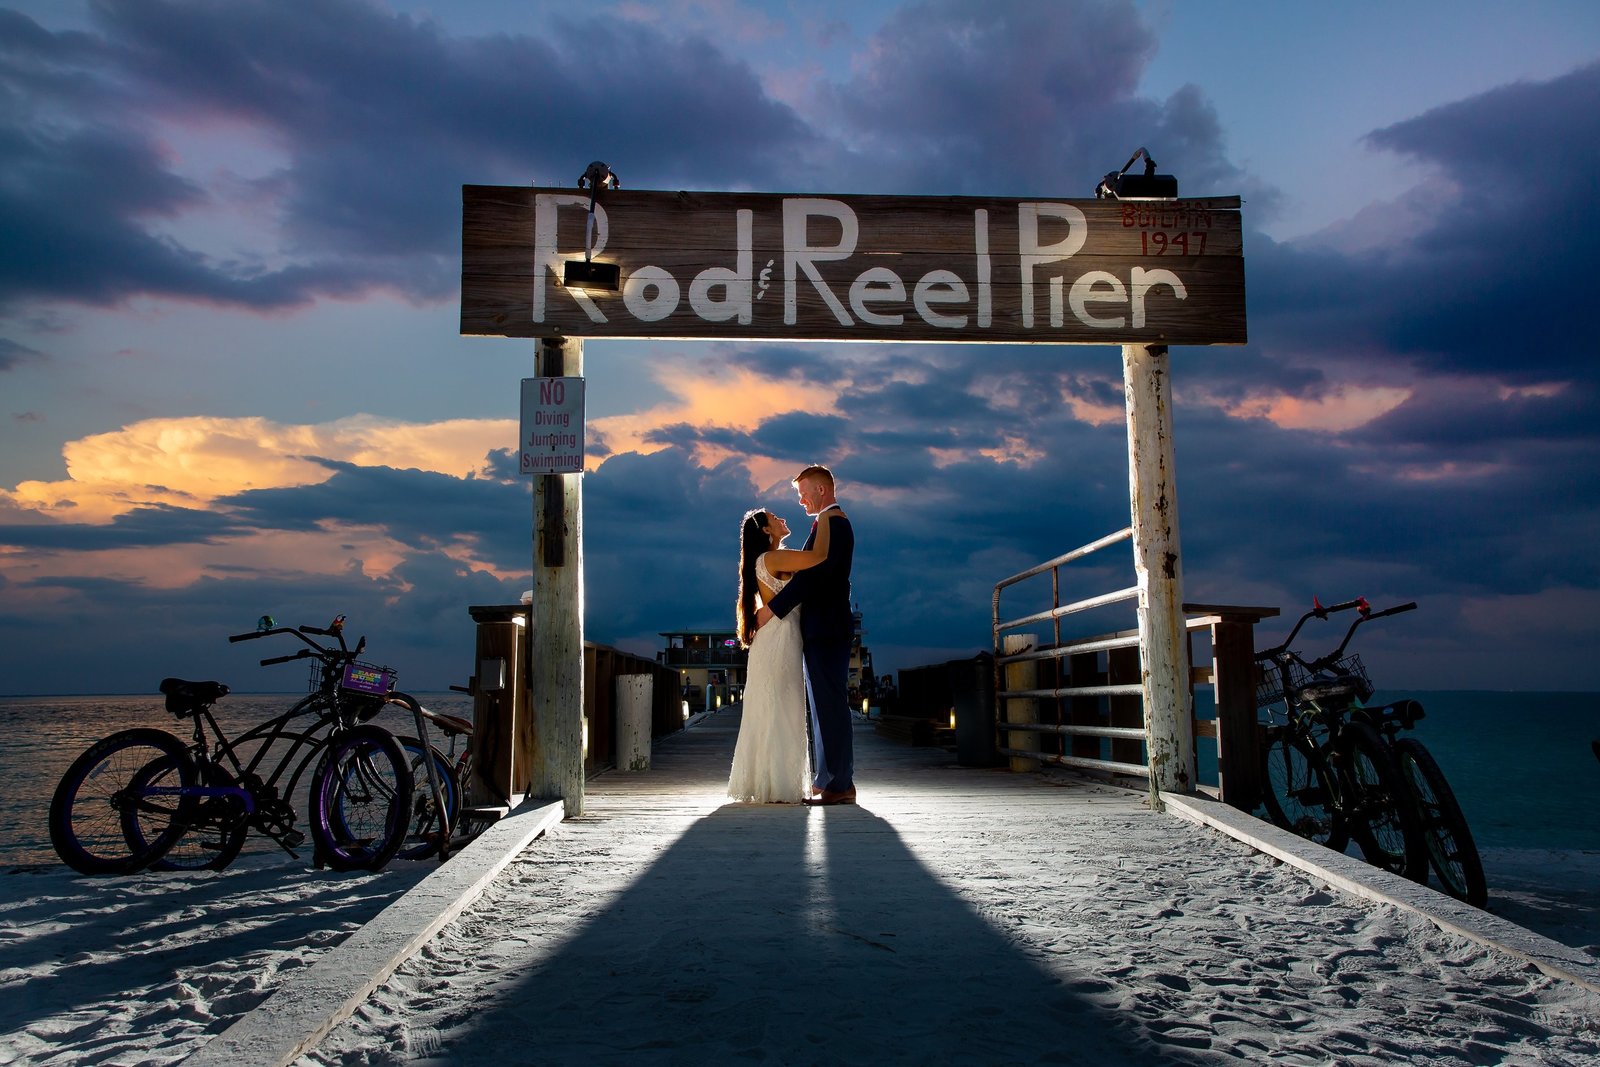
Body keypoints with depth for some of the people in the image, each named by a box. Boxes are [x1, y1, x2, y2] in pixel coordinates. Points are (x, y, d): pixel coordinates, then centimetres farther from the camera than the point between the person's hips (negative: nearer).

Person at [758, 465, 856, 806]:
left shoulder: (831, 523, -13)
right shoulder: (834, 523, 20)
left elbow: (811, 574, -22)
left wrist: (772, 609, -19)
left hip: (827, 630, -11)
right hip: (822, 630, 11)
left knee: (831, 705, -8)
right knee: (824, 706, 11)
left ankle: (840, 784, -5)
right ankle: (826, 781, 16)